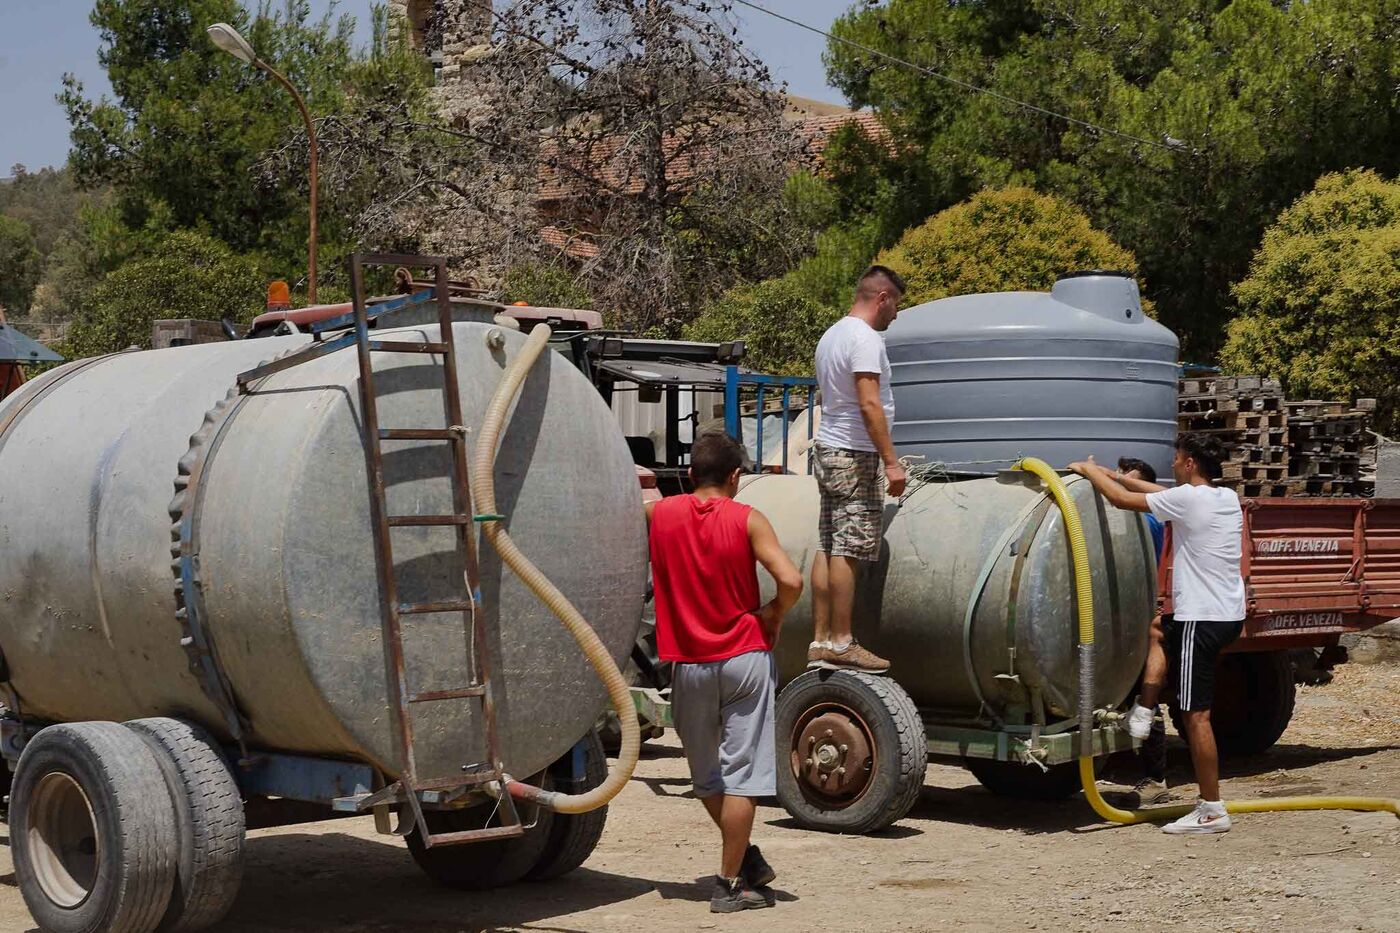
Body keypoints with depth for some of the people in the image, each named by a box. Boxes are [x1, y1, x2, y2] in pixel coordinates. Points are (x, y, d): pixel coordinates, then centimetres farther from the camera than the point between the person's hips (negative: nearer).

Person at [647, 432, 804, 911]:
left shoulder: (659, 513, 0)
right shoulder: (747, 520, -7)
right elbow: (790, 581, -16)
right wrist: (773, 616, 2)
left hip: (688, 664, 2)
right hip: (744, 658, -2)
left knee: (706, 776, 19)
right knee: (741, 774, 2)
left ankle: (747, 859, 24)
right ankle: (731, 883, 3)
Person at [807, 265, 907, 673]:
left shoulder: (831, 335, 17)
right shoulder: (865, 338, -13)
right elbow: (869, 404, -20)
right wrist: (891, 462, -19)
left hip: (828, 452, 10)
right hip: (854, 456, -10)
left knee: (828, 548, 8)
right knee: (847, 550, -8)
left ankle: (820, 642, 9)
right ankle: (840, 644, -6)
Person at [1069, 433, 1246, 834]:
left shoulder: (1188, 498, -14)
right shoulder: (1228, 498, 11)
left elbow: (1121, 499, -7)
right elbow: (1168, 496, 26)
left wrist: (1089, 470, 11)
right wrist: (1115, 475, 30)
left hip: (1202, 618, -9)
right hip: (1230, 613, 9)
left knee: (1197, 715, -5)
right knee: (1159, 629, 33)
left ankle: (1212, 811, -4)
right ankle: (1144, 711, 30)